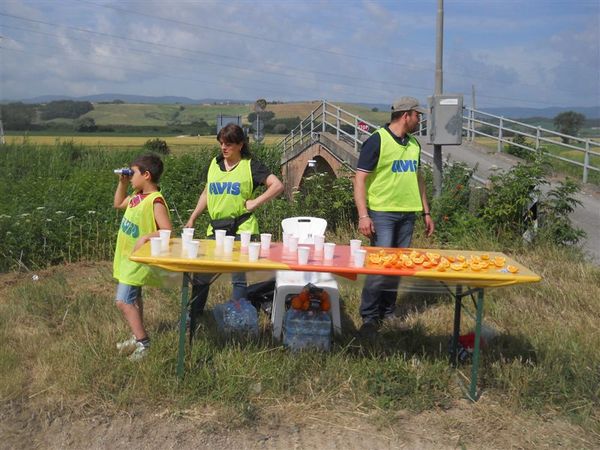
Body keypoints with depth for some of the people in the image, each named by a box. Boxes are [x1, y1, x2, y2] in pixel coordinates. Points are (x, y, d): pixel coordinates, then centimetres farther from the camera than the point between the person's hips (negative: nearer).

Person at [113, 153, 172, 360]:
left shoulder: (155, 201, -21)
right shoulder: (137, 196, 5)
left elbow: (167, 232, -25)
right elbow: (118, 204, 24)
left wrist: (146, 237, -33)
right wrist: (122, 183, 12)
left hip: (138, 261, -9)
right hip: (126, 258, 10)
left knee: (123, 300, -11)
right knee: (133, 298, 18)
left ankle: (142, 342, -3)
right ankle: (137, 338, 31)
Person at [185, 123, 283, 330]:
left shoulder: (250, 165, -4)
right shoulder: (214, 163, 12)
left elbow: (278, 185, -10)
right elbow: (206, 193, 21)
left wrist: (255, 202, -13)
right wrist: (192, 219, 16)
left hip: (241, 229, -5)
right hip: (215, 229, 5)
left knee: (238, 278, -1)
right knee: (200, 277, 10)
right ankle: (192, 320, 27)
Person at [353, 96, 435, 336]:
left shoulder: (413, 144, 14)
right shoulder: (377, 141, -8)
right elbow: (360, 179, -11)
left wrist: (426, 212, 18)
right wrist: (363, 215, -19)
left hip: (408, 213, 7)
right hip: (382, 212, -7)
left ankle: (388, 313, 21)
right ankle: (369, 317, 3)